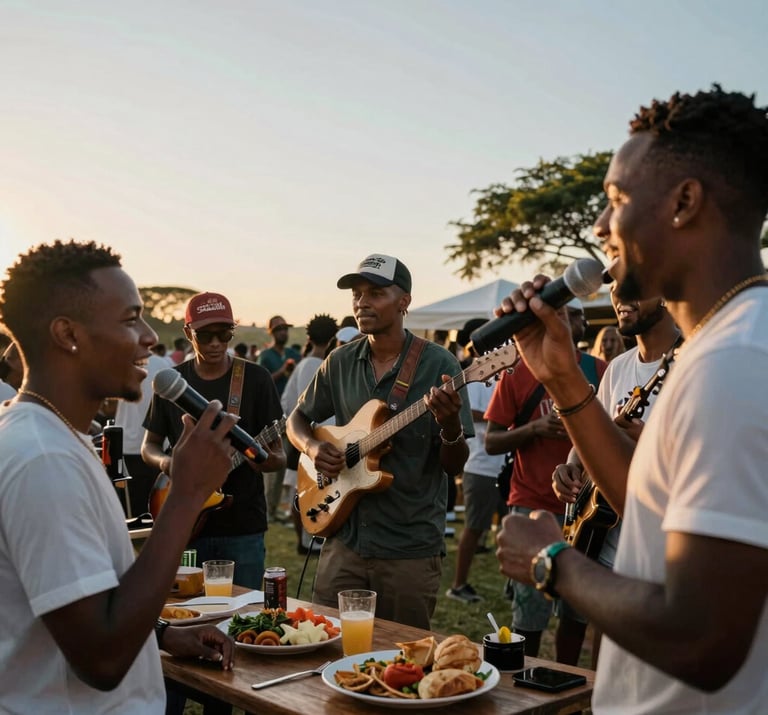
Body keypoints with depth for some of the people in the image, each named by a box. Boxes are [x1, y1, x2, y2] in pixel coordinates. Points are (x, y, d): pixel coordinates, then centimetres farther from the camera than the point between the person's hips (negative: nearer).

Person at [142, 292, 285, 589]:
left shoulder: (255, 378, -3)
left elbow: (279, 453, -2)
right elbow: (149, 445, 11)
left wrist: (270, 460, -25)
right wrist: (166, 462, -11)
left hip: (242, 526, -2)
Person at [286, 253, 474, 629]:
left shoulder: (438, 364, -8)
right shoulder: (341, 361, 4)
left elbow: (454, 467, -6)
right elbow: (297, 419, 16)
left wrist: (450, 426, -28)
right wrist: (312, 447, -6)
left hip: (411, 548, -3)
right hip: (345, 538, 3)